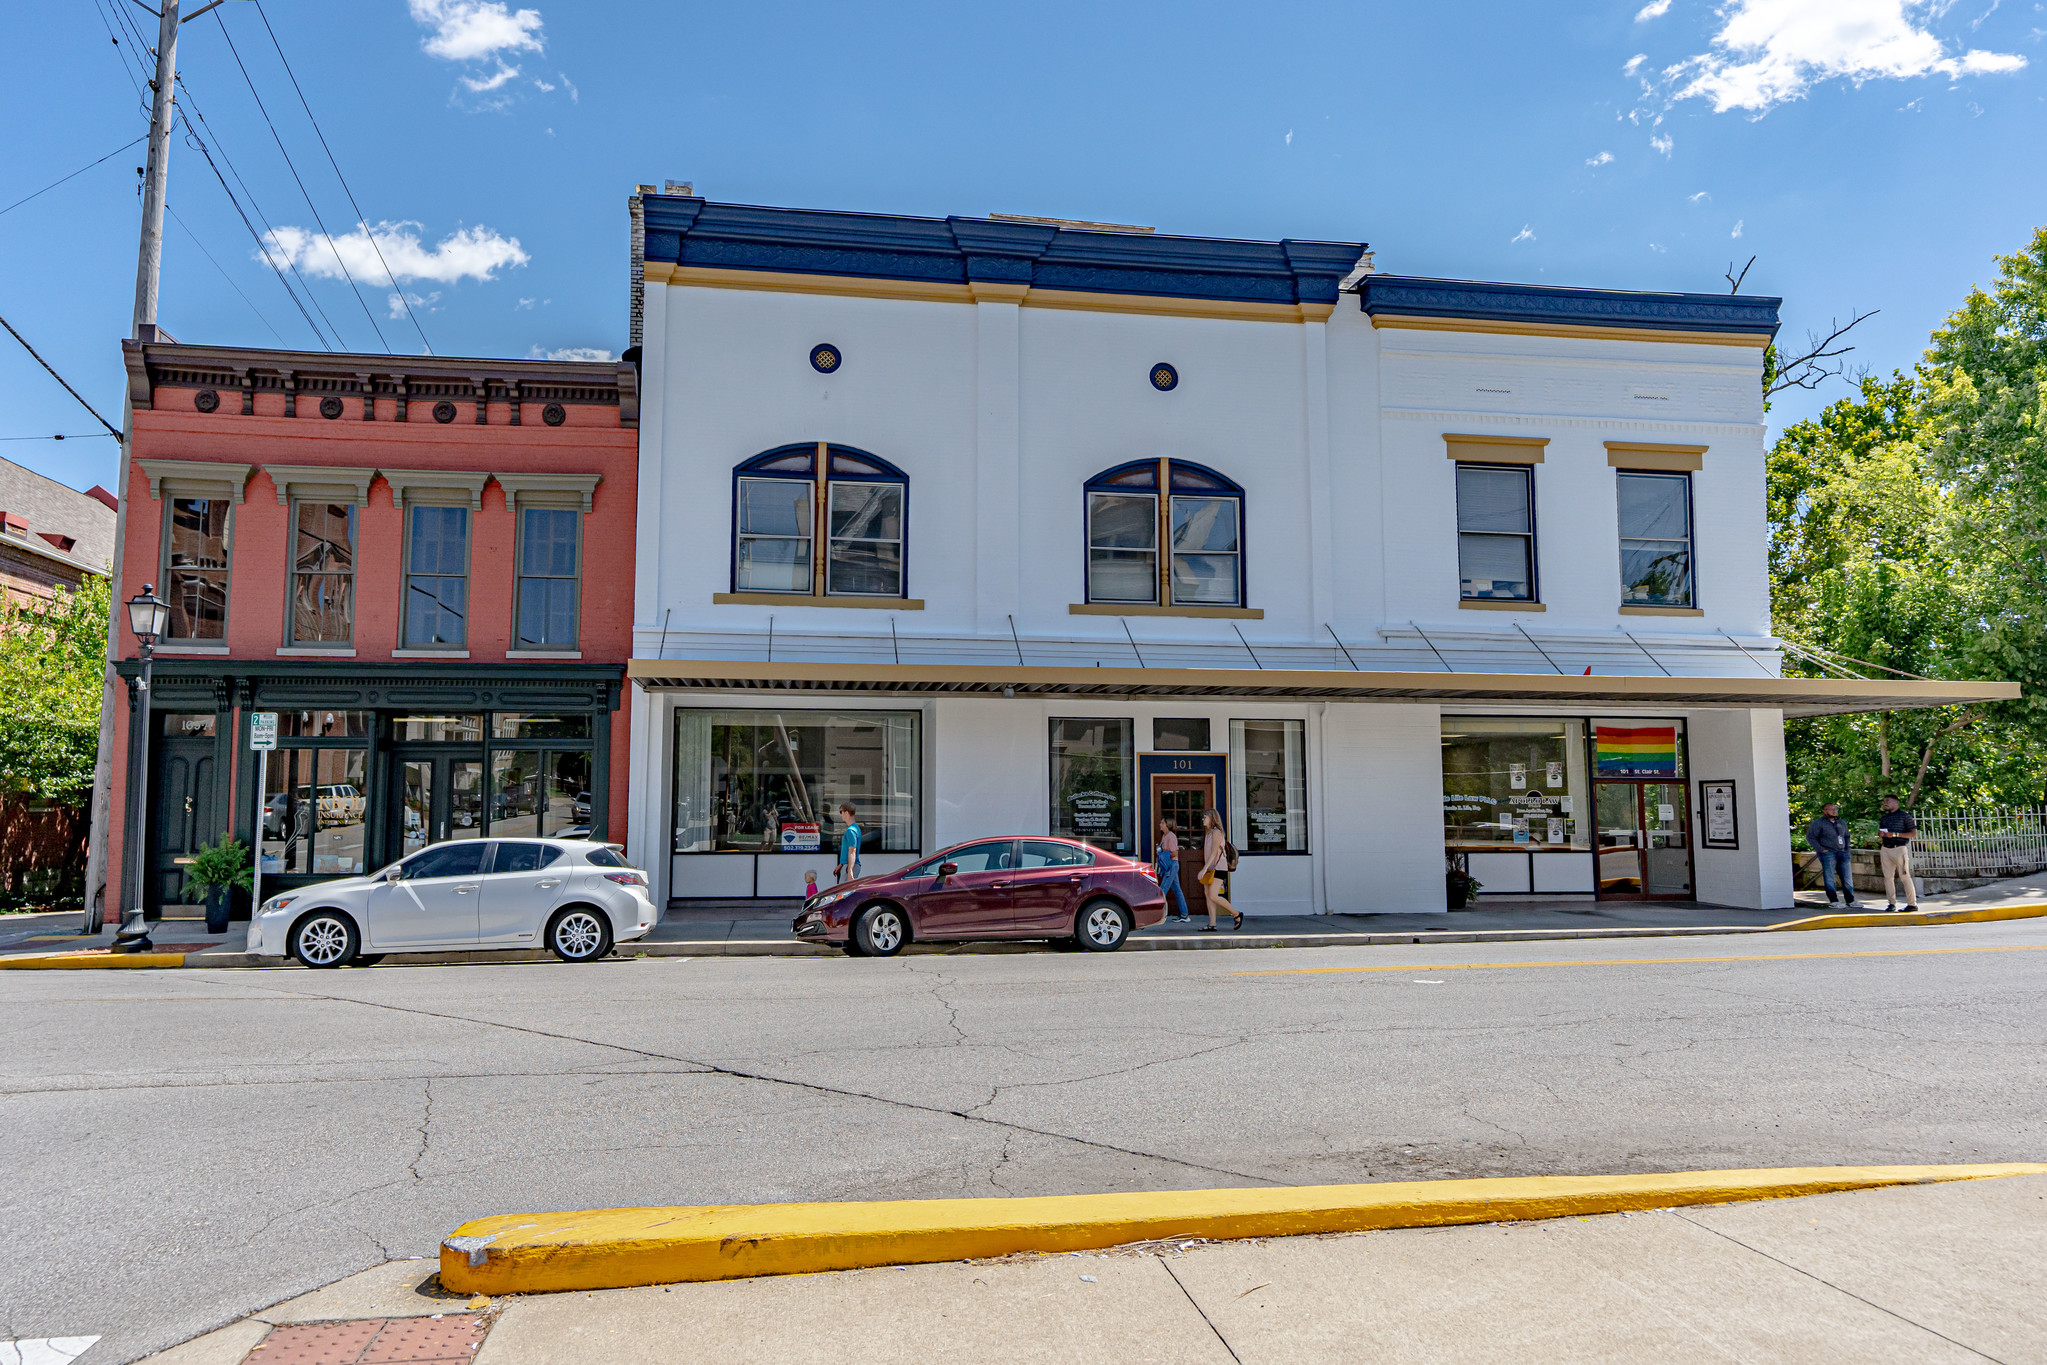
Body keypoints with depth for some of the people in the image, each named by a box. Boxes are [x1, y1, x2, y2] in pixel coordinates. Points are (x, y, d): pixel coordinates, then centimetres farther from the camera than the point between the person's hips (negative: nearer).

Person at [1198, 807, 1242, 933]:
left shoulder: (1216, 832, -12)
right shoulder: (1208, 833, 17)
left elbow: (1214, 853, -19)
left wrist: (1204, 869, -24)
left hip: (1218, 868, -9)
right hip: (1210, 868, 9)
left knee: (1213, 896, -14)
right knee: (1208, 895, 2)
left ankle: (1237, 914, 1)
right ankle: (1212, 925, 2)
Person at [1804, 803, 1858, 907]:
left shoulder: (1842, 823, 18)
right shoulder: (1818, 823, -1)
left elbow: (1847, 836, 30)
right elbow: (1810, 837, -5)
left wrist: (1847, 848, 15)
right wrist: (1821, 849, -11)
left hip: (1842, 853, 6)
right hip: (1828, 853, -6)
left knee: (1847, 878, 6)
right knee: (1829, 878, -4)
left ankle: (1850, 900, 14)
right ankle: (1833, 901, 0)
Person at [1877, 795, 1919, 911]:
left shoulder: (1904, 815, 0)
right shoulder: (1883, 817, 18)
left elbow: (1913, 832, -4)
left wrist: (1895, 834, -13)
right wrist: (1880, 834, 2)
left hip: (1899, 848, -6)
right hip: (1885, 849, 6)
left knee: (1905, 876, -6)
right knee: (1888, 876, 3)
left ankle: (1912, 903, 0)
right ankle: (1891, 903, 8)